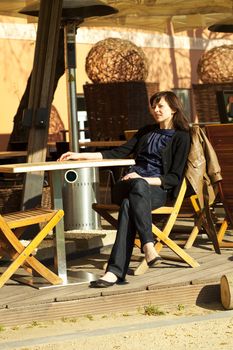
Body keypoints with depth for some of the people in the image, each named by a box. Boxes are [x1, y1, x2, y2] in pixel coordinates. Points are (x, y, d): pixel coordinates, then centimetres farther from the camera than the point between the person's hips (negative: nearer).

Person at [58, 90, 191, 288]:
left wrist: (145, 179, -16)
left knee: (129, 205, -39)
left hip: (157, 189, -4)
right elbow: (119, 153, 22)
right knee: (138, 186, -37)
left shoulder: (181, 137, 7)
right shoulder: (147, 131, 26)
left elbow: (175, 177, -1)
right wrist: (81, 156, 15)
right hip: (129, 184, 4)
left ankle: (115, 271, -48)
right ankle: (148, 245, -52)